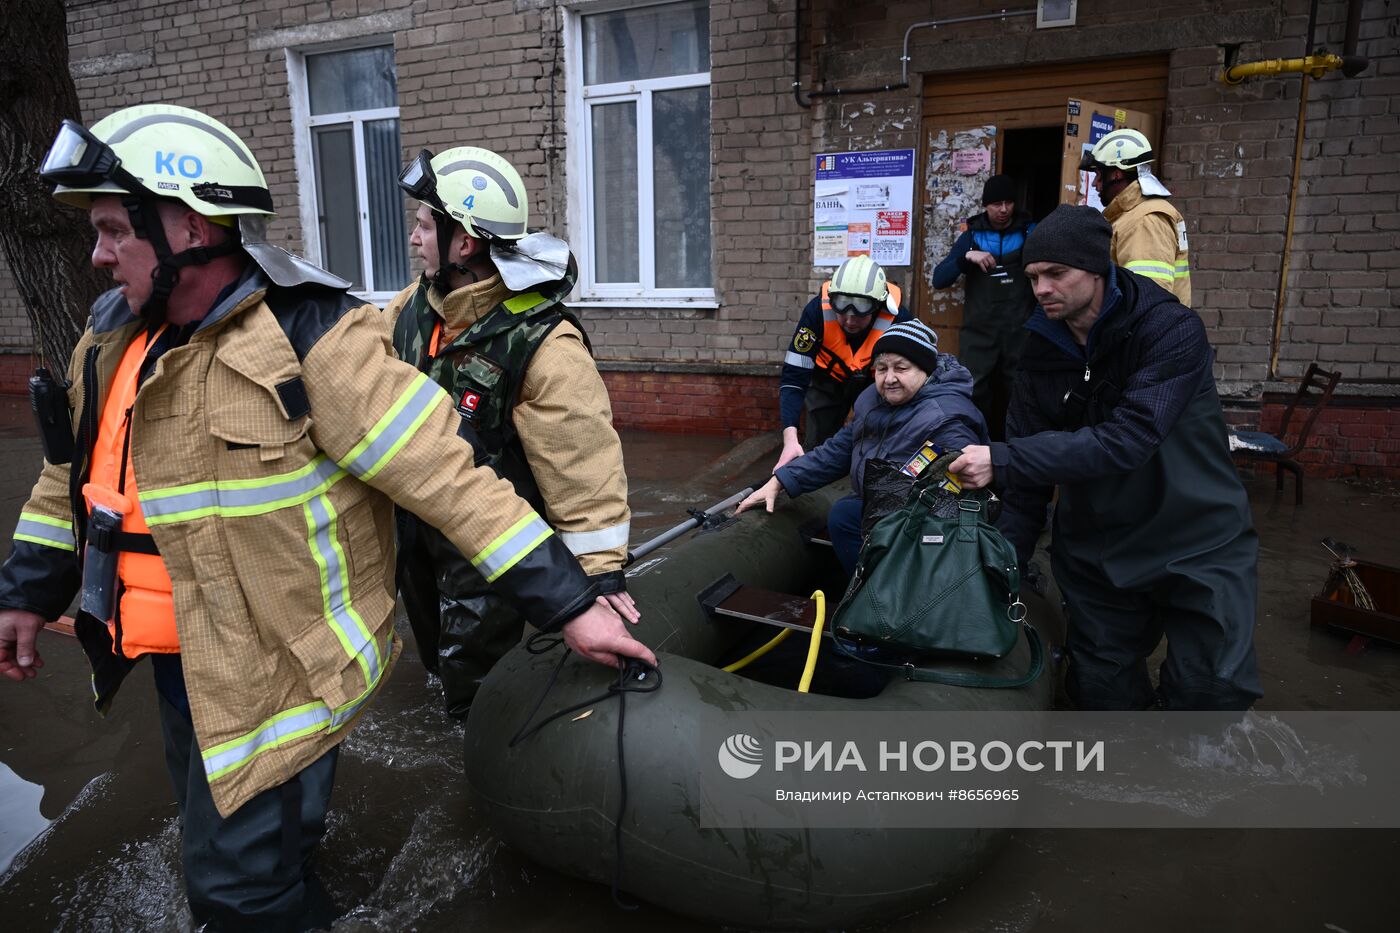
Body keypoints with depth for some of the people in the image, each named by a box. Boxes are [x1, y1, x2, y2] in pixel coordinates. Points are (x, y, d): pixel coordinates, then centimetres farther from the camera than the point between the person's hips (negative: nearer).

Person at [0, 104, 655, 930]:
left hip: (279, 670, -8)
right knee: (219, 835, 26)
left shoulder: (308, 336, -23)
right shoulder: (115, 341, 3)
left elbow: (444, 473, -28)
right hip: (182, 662, 8)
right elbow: (76, 476, 18)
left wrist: (569, 602, -29)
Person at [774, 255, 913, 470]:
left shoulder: (898, 318, -32)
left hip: (875, 383, 0)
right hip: (828, 380, 0)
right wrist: (790, 438, -41)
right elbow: (793, 377, -31)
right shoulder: (818, 311, -33)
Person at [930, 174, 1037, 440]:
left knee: (1017, 397, 7)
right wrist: (966, 257, -14)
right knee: (972, 395, -6)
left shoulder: (1030, 233, 7)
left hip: (1020, 333, 0)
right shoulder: (972, 236, 8)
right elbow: (939, 279, -1)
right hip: (978, 333, 0)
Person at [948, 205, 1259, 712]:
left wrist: (1002, 459, -36)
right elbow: (1027, 480, -1)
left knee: (1211, 690, -3)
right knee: (1101, 690, 8)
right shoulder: (1042, 351, -2)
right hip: (1095, 550, 4)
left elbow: (1126, 441, -32)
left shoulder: (1172, 331, -18)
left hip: (1196, 542, -3)